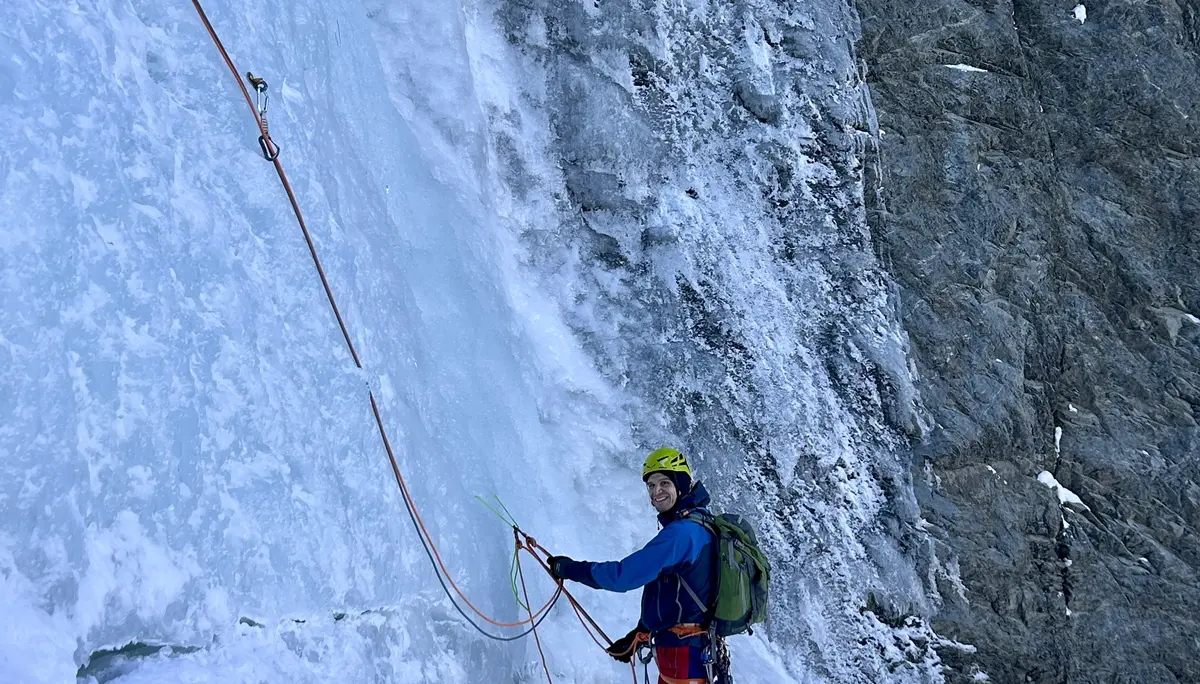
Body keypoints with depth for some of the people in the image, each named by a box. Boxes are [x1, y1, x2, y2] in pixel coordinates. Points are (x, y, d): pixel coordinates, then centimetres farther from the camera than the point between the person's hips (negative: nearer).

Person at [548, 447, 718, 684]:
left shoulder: (681, 532, -19)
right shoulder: (697, 527, 14)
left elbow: (624, 575, -22)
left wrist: (569, 568, -10)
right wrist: (638, 636, 21)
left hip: (685, 652, -10)